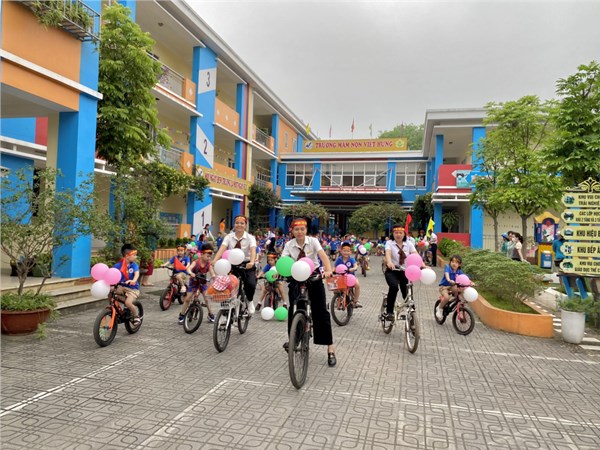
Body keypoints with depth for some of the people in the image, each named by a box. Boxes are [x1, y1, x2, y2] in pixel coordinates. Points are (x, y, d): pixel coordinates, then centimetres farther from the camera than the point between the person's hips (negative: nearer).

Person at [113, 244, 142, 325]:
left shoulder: (134, 265, -9)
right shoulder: (119, 265, -5)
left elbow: (137, 273, -25)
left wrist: (133, 280, -45)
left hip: (133, 288, -3)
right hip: (122, 287, 3)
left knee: (128, 303, -24)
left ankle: (136, 316, 4)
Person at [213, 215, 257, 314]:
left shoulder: (250, 237, -7)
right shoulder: (229, 237, -3)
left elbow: (253, 250, -25)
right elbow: (222, 249, -19)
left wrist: (252, 262, -46)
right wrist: (214, 261, -38)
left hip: (247, 265, -2)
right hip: (233, 265, 2)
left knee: (251, 284, -24)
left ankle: (250, 301, 10)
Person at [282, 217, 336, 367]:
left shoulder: (313, 241, -11)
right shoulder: (289, 245, -4)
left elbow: (323, 255, -27)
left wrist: (328, 270, -45)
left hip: (314, 276, -2)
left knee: (321, 311, -6)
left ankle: (330, 349, -1)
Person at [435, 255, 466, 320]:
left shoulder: (459, 272, -3)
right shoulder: (447, 267, -15)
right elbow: (446, 274, -34)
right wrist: (449, 280, -54)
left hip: (452, 287, 4)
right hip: (444, 286, -4)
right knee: (447, 298, -28)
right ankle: (439, 308, -2)